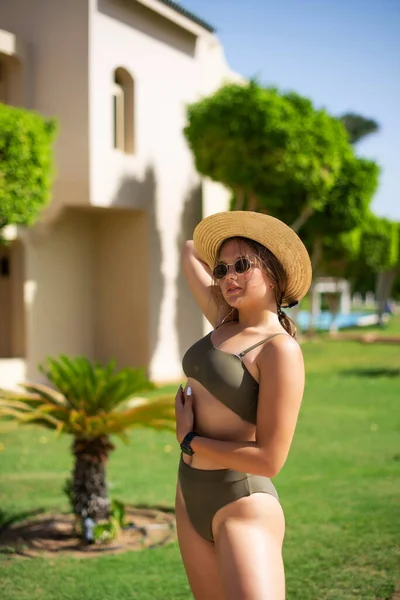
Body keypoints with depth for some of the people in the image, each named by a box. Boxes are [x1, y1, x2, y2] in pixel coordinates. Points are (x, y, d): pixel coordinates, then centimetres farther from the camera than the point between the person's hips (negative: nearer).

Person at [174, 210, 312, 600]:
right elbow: (190, 251, 22)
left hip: (243, 505, -8)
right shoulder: (224, 322, 5)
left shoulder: (280, 349, -15)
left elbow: (269, 460, -20)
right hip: (191, 497, 8)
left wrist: (189, 440, -9)